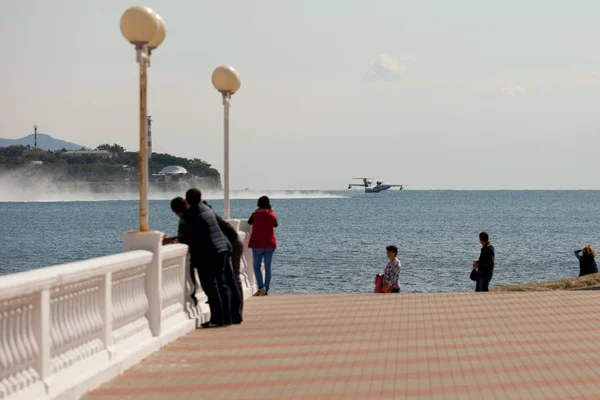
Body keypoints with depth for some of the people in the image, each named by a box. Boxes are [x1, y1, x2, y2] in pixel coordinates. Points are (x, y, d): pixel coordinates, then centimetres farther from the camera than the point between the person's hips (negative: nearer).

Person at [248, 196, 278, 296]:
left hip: (257, 244, -3)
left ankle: (261, 287, -16)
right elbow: (276, 225, 17)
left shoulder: (256, 214, -9)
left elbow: (249, 222, 11)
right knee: (268, 267, 8)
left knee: (256, 267, 1)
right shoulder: (272, 215, -2)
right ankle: (266, 290, 9)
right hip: (270, 244, 3)